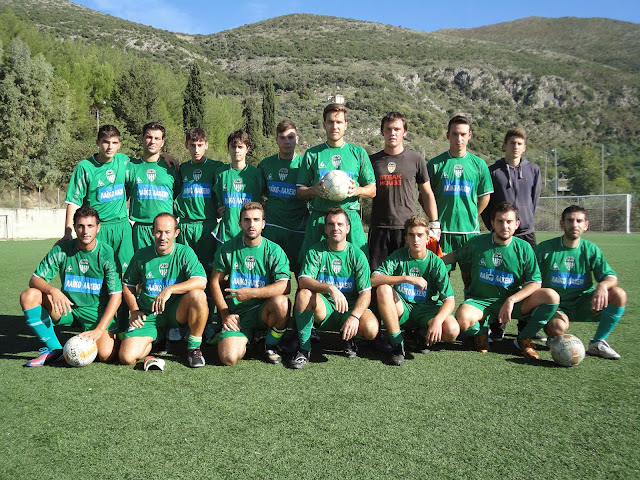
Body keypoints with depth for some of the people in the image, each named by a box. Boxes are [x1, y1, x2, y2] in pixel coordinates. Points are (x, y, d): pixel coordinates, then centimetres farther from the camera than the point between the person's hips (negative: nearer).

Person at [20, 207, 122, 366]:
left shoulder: (107, 253, -14)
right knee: (28, 296, -21)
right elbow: (35, 279, -5)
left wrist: (99, 330, -23)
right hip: (67, 306, 3)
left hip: (97, 311, -3)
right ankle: (53, 348, -8)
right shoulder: (62, 249, -7)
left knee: (105, 355, -25)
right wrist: (53, 291, -29)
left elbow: (116, 296, -14)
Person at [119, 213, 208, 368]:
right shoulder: (141, 255, 1)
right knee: (127, 357, -18)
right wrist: (135, 310, 1)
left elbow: (201, 281, -21)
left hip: (177, 312, -1)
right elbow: (128, 285, 16)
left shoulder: (185, 252, -6)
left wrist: (169, 289, -29)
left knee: (198, 295, -33)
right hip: (148, 316, 2)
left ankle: (194, 346, -11)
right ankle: (156, 338, 17)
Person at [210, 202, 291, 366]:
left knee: (281, 302, -35)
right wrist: (225, 315, -2)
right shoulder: (228, 248, 2)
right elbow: (215, 282, 6)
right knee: (229, 358, -23)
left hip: (263, 310, 0)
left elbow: (285, 286, -14)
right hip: (236, 314, 1)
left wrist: (251, 293, -22)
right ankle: (246, 338, 15)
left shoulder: (274, 250, -3)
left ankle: (271, 345, -5)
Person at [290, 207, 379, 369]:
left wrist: (354, 316, -27)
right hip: (323, 309, 0)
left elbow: (365, 293, -8)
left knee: (371, 328, -29)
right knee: (304, 294, -31)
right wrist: (330, 288, -36)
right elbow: (303, 281, -18)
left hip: (350, 308, 0)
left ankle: (348, 337, 9)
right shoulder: (316, 251, -2)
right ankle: (304, 348, -15)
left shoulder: (357, 254, -2)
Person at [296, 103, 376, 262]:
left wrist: (357, 190, -9)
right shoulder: (312, 154, 11)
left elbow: (372, 190, 13)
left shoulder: (358, 153, 12)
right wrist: (314, 190, -11)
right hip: (319, 218, 0)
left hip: (350, 217, 0)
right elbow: (300, 192, 11)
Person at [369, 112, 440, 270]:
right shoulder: (372, 160, 9)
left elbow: (427, 194, 10)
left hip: (408, 228, -1)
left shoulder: (416, 159, 6)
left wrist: (434, 224, 5)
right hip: (379, 228, 1)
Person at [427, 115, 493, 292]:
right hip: (442, 230, -1)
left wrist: (471, 218, 7)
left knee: (470, 276, 6)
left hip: (470, 230, 2)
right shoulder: (436, 164, 1)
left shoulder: (478, 164, 6)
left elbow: (485, 197, 13)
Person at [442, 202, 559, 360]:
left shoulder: (523, 248, -2)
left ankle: (524, 338, 1)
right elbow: (456, 256, 17)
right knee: (463, 319, -37)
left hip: (513, 303, 2)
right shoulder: (477, 243, -2)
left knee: (552, 296, -23)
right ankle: (481, 333, 4)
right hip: (480, 301, -1)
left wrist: (511, 300, -19)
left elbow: (535, 282, -6)